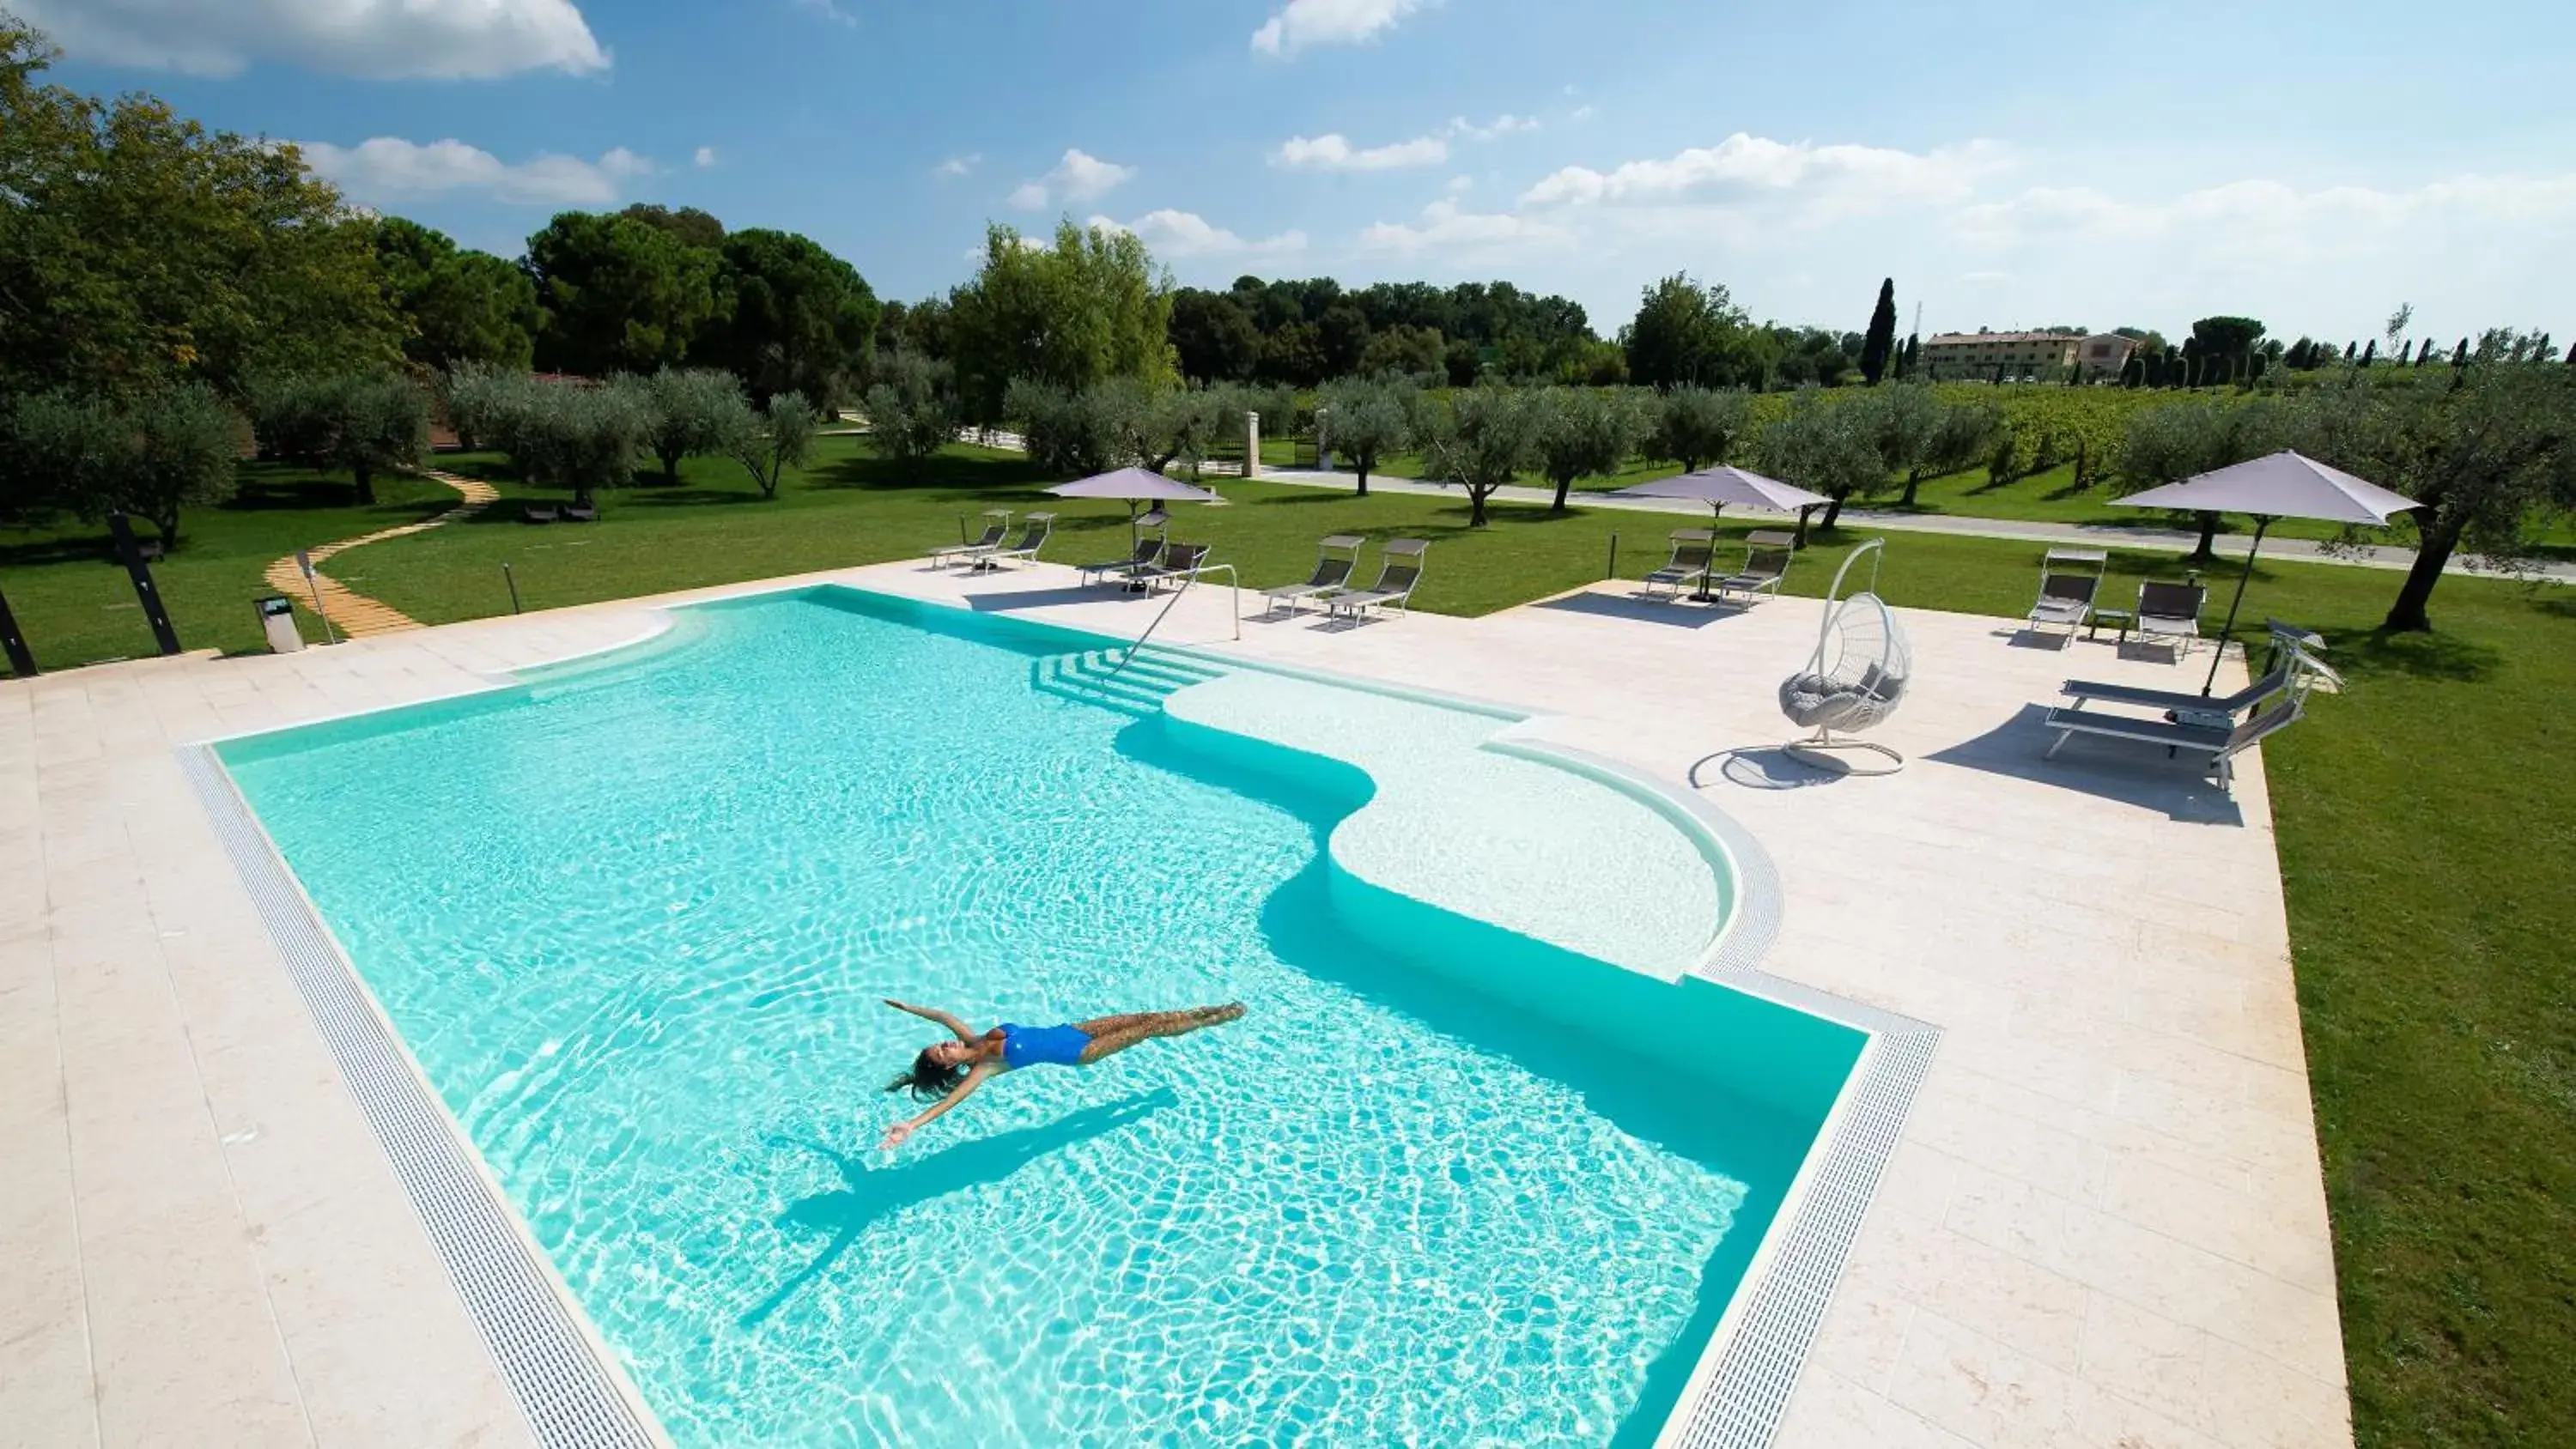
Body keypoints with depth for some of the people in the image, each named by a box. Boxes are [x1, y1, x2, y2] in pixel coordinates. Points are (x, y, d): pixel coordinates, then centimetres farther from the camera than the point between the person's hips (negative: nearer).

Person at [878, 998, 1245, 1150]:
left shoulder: (974, 1041, 0)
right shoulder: (981, 1068, -17)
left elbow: (946, 1016, 11)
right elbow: (952, 1097, -31)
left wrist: (908, 1007, 6)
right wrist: (911, 1126, -43)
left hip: (1070, 1029, 6)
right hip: (1075, 1054, -6)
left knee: (1144, 1017, 3)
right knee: (1146, 1030, -6)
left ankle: (1209, 1011, 17)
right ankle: (1216, 1020, 6)